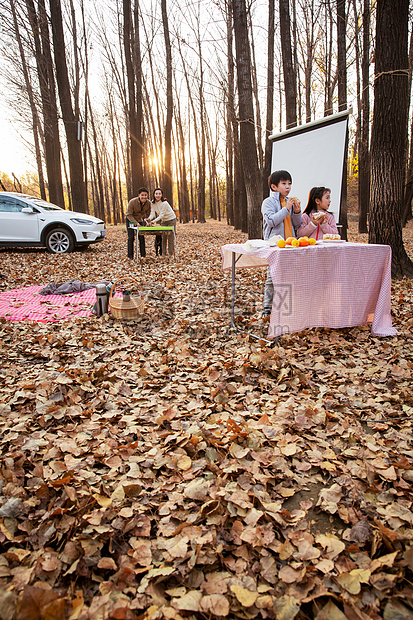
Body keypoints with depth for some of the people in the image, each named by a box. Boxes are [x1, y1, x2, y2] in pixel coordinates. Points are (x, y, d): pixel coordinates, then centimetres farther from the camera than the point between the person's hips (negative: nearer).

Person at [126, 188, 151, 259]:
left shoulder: (148, 203, -15)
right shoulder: (132, 202, -27)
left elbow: (148, 214, 1)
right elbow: (129, 214, -23)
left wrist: (145, 219, -15)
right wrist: (136, 223, -32)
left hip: (140, 220, 4)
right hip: (130, 220, -3)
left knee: (141, 237, 1)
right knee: (131, 237, -7)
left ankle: (143, 255, 11)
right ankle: (130, 256, 0)